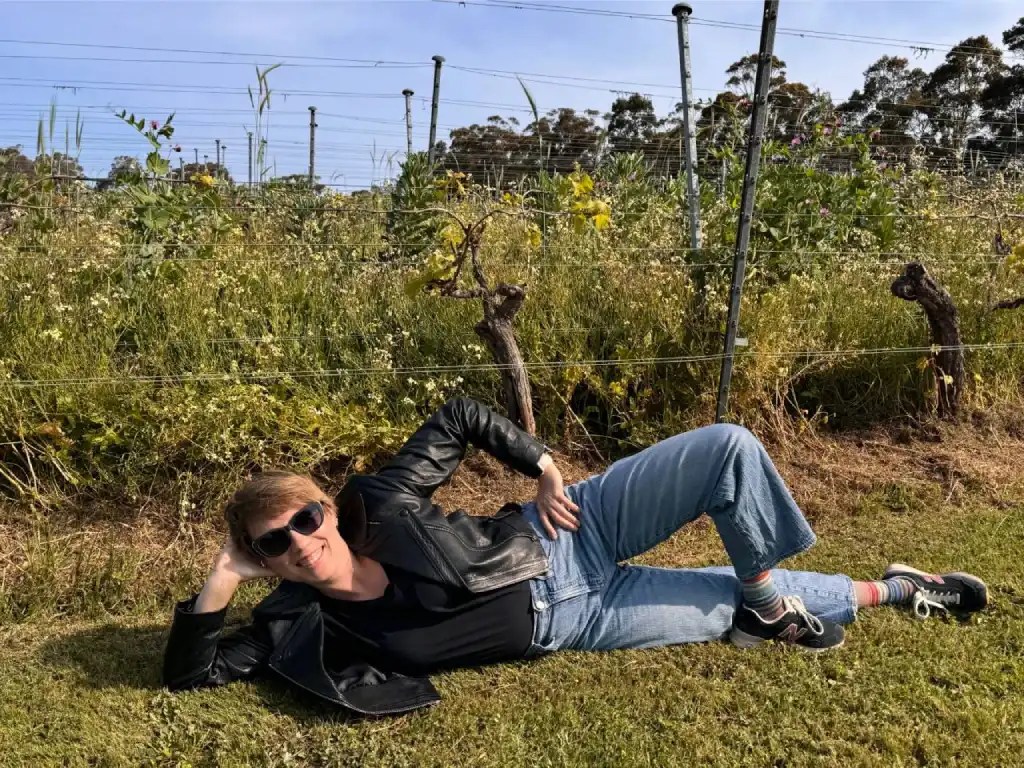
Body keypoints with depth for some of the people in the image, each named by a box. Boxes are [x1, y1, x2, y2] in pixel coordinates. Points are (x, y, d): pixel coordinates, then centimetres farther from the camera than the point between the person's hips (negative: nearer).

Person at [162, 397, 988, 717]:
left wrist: (545, 467, -5)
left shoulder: (379, 502, -13)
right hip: (568, 624, -1)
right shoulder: (297, 626, -13)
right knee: (739, 611, 2)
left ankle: (771, 601, 12)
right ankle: (890, 591, 27)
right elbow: (190, 669, -13)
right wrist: (221, 583, -26)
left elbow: (459, 417, -1)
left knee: (730, 448, -13)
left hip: (564, 531, 1)